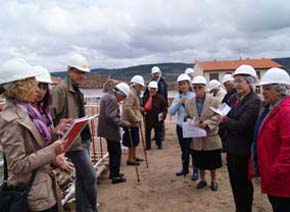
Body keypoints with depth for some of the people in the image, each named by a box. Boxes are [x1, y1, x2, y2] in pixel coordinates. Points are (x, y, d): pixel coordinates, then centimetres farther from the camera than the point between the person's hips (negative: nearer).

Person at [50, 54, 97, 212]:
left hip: (84, 139, 9)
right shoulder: (60, 89, -14)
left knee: (82, 178, 15)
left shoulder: (77, 91, 15)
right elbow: (51, 118, -20)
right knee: (90, 176, -1)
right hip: (73, 141, -9)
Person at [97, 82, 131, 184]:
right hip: (111, 130, -11)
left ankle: (113, 172, 30)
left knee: (113, 152, 19)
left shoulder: (107, 96, 14)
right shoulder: (112, 98, -19)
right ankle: (115, 176, 3)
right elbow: (111, 117, -25)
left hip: (107, 129, 11)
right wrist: (124, 123, -18)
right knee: (116, 152, -3)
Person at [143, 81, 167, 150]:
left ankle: (159, 145, 24)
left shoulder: (160, 98, -3)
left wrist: (163, 114, -7)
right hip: (148, 118, 2)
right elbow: (142, 106, 14)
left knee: (158, 132, 9)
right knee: (147, 132, 6)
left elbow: (165, 107, 3)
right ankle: (147, 145, 17)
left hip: (157, 118, -2)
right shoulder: (145, 97, 5)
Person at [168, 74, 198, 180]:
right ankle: (185, 168, 31)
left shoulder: (194, 96, -7)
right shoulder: (177, 97, 7)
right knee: (184, 149, 16)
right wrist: (179, 103, -12)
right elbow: (171, 112, -1)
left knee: (192, 149, 2)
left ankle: (195, 171, 16)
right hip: (180, 126, 5)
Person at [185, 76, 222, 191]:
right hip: (197, 138, 3)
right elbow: (186, 118, 6)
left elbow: (217, 117, -9)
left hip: (211, 136, -3)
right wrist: (191, 123, -16)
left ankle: (213, 181, 31)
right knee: (200, 162, 16)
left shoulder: (214, 101, -8)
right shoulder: (189, 103, 2)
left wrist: (207, 123, -24)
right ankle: (202, 179, 35)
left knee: (212, 162, 11)